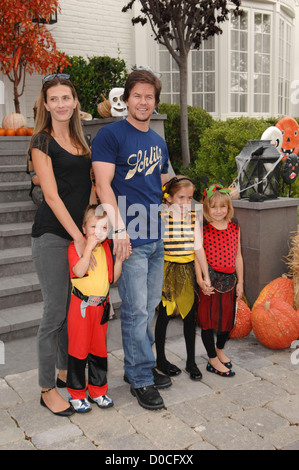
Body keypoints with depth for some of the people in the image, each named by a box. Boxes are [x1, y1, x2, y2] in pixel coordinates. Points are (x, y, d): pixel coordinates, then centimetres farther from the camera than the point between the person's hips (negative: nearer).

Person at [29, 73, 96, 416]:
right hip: (52, 236, -6)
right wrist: (78, 236, -17)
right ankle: (47, 390, 13)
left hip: (80, 232, 7)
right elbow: (52, 195, -12)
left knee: (74, 309, 13)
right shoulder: (42, 142, -5)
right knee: (55, 313, -2)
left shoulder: (79, 141, 15)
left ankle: (65, 373, 31)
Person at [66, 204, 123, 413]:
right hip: (81, 305, -5)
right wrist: (89, 247, -26)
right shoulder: (76, 246, -9)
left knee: (100, 348, 14)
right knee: (79, 348, 3)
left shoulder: (107, 247, 5)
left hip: (102, 305, 5)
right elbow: (79, 271, -25)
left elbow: (113, 278, 5)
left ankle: (98, 391, 29)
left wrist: (119, 257, -6)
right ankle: (77, 394, 19)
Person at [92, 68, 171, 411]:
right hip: (129, 239, -7)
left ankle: (140, 366, 30)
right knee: (136, 309, -2)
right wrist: (119, 228, -20)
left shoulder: (158, 141, 17)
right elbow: (103, 185, -13)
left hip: (156, 236, 7)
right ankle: (140, 379, 12)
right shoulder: (110, 135, -5)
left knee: (150, 306, 14)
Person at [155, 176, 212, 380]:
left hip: (188, 270, 4)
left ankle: (191, 362, 23)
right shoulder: (162, 217, -9)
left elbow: (198, 248, 5)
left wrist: (206, 276, 3)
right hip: (168, 269, -3)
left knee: (190, 315, 8)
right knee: (165, 314, 7)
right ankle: (161, 360, 25)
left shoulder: (194, 217, 2)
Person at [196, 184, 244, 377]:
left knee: (227, 316, 15)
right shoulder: (203, 230, -9)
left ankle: (220, 349, 41)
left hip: (229, 280, 4)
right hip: (210, 281, -4)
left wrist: (240, 281, 8)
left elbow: (237, 256, 8)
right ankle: (213, 360, 21)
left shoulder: (235, 228, 4)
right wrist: (200, 280, -18)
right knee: (208, 318, 5)